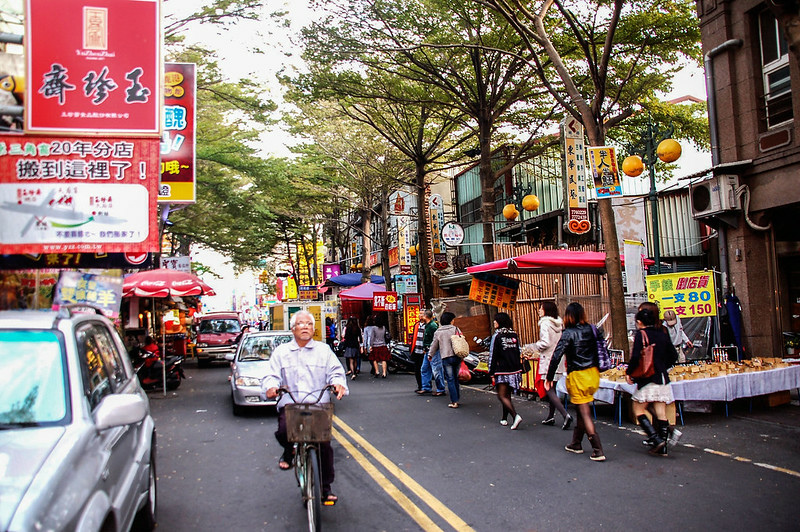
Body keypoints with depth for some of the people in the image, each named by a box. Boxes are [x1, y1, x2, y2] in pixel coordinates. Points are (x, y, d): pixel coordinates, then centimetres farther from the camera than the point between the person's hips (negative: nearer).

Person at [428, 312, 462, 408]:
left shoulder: (438, 332, 3)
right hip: (457, 357, 1)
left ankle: (454, 401, -3)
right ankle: (456, 399, 20)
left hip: (446, 358, -1)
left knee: (450, 380, 1)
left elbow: (434, 346, 11)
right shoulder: (455, 329, 2)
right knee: (455, 378, 14)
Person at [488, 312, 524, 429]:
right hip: (515, 370, 6)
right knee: (507, 395, 17)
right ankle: (504, 418, 23)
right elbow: (518, 353, 11)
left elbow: (493, 355, -9)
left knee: (502, 396, -3)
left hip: (502, 371, -6)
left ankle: (515, 416, -20)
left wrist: (491, 371, -2)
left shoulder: (497, 336, -10)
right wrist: (519, 369, 19)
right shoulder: (514, 335, 7)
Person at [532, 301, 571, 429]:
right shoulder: (559, 323, 10)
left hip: (548, 360, -8)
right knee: (552, 388, 16)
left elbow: (545, 343, -21)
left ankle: (565, 415, -17)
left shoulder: (545, 324, -14)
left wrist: (536, 346, -4)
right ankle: (551, 416, 23)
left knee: (549, 390, -6)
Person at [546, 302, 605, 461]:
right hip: (593, 374, 6)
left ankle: (598, 451, -2)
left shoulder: (569, 333, -13)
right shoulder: (591, 330, 3)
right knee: (582, 410, 18)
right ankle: (576, 444, 29)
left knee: (585, 413, 0)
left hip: (578, 376, -6)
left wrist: (549, 377, -11)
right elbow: (598, 350, 9)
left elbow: (556, 356, -17)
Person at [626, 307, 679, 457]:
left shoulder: (641, 335, -10)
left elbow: (635, 357, -19)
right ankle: (662, 448, 10)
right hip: (663, 379, 6)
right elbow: (673, 356, 13)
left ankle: (656, 439, -8)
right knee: (661, 413, 7)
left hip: (647, 379, -6)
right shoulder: (663, 335, 8)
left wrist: (629, 373, -5)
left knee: (638, 410, 5)